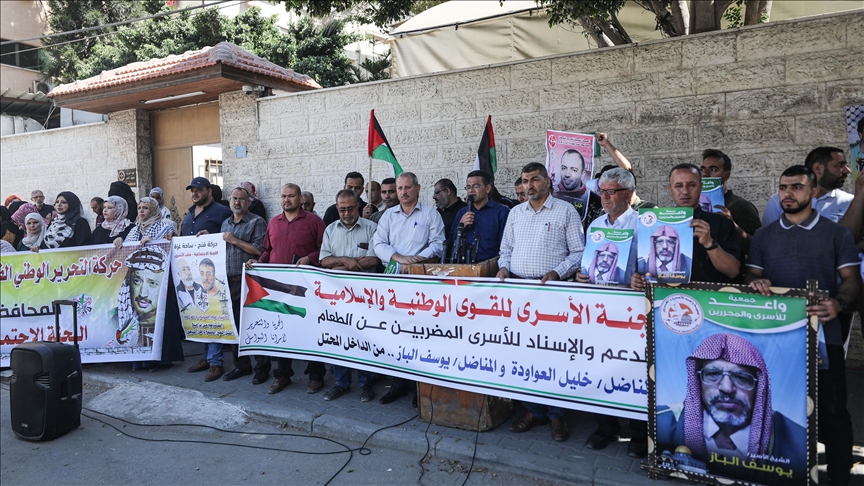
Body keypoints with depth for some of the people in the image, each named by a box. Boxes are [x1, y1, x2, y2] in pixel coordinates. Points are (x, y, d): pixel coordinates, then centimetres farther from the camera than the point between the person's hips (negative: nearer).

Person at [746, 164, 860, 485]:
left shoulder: (837, 234, 4)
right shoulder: (763, 236, 11)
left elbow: (851, 279, -1)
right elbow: (752, 275, 10)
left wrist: (838, 303, -22)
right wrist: (755, 283, -15)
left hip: (822, 335, -2)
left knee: (831, 411, 1)